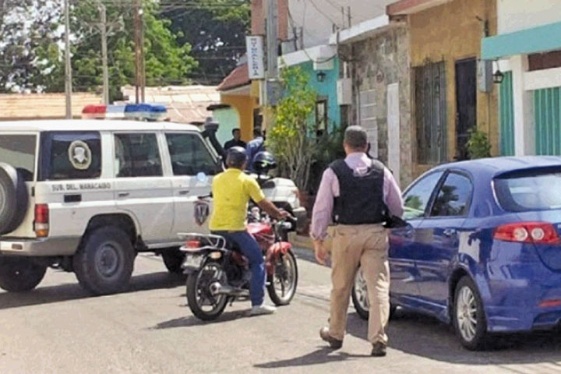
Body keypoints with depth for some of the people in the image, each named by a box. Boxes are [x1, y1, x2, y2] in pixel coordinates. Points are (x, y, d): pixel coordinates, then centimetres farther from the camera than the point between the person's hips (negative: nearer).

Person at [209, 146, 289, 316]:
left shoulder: (217, 179, 12)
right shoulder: (247, 181, -4)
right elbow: (263, 203, -2)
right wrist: (279, 214, 13)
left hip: (215, 228, 6)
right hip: (235, 228, -6)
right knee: (257, 261, 3)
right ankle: (257, 303, -5)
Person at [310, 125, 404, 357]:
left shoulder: (333, 172, -2)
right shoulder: (381, 171, 5)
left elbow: (322, 208, -3)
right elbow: (398, 207, 12)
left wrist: (318, 240, 4)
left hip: (346, 234, -1)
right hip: (375, 233, 1)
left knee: (341, 287, 14)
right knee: (378, 286, 0)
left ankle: (335, 334, 30)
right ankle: (378, 339, -8)